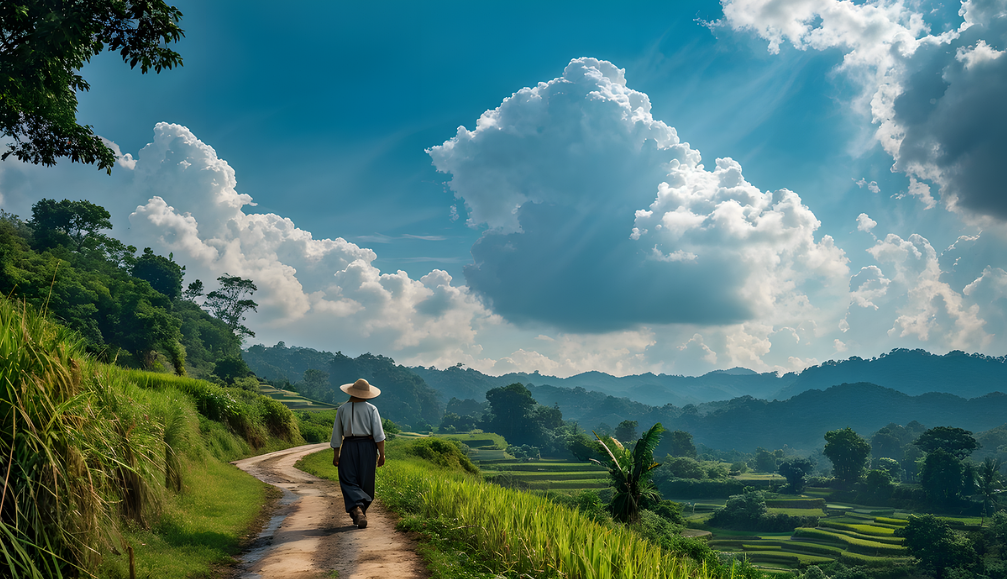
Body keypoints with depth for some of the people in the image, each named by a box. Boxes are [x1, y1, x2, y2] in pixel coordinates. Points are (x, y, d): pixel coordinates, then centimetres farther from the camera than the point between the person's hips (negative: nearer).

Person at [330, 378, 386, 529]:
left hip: (349, 448, 0)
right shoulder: (371, 409, -3)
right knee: (365, 482, 12)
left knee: (349, 482, -1)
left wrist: (336, 455, 14)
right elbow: (378, 434, -9)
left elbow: (337, 434, 6)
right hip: (368, 448, 0)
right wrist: (381, 454, -6)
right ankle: (360, 514, 22)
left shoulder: (342, 409, 2)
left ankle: (357, 509, -25)